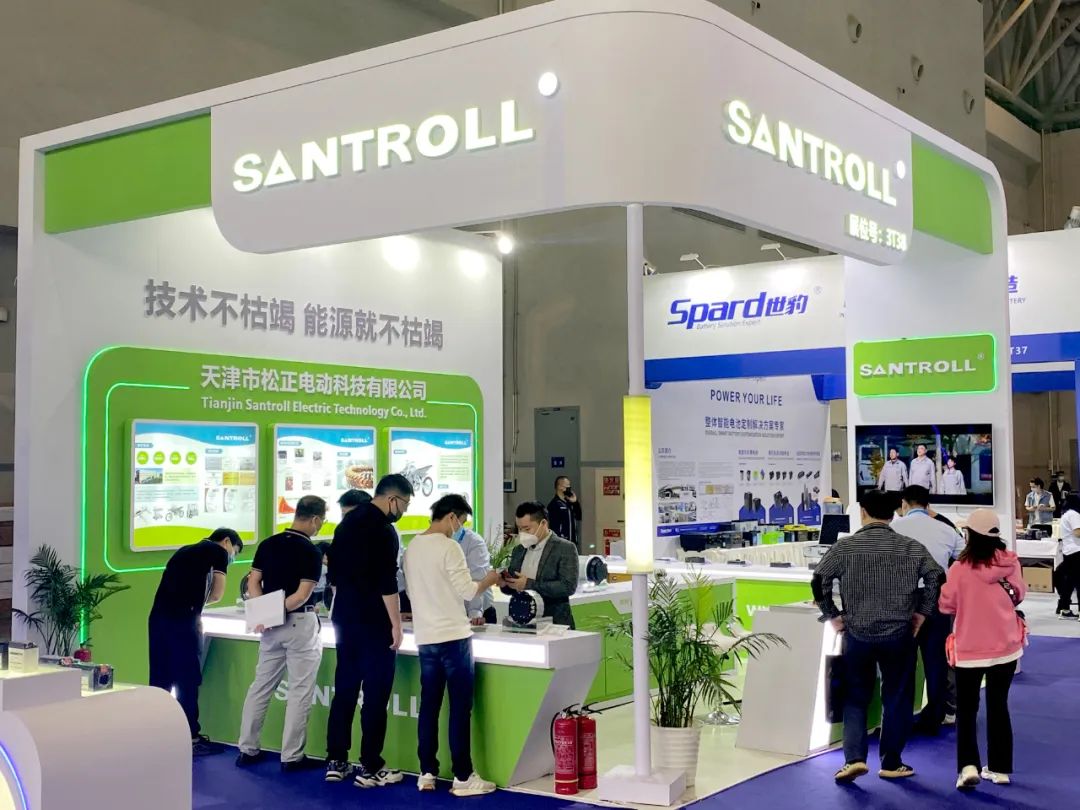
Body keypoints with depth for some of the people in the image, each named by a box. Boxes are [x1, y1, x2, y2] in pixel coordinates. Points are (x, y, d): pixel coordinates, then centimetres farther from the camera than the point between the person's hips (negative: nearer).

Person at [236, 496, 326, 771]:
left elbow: (253, 583, 3)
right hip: (300, 624, -6)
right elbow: (302, 595, -19)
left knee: (260, 686, 14)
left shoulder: (267, 544, 6)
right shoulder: (311, 552, -14)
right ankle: (292, 757, 5)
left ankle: (248, 749, 18)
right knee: (299, 692, 2)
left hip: (271, 626, 6)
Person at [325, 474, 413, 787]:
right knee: (375, 694, -2)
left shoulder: (347, 523, 12)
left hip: (344, 618, 8)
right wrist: (396, 624, -15)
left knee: (344, 690, 11)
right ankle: (370, 768, 1)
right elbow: (387, 582, -19)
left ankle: (336, 762, 14)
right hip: (373, 622, -8)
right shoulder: (383, 529, -15)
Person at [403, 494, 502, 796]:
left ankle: (426, 773, 13)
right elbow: (467, 591, -14)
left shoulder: (412, 548, 10)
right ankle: (463, 777, 1)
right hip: (453, 637, -7)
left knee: (429, 706, 10)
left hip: (425, 638, 7)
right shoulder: (448, 547, -13)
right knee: (460, 708, -2)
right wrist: (488, 580, 5)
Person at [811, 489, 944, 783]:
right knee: (897, 698, 11)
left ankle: (854, 758, -2)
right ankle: (891, 763, 16)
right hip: (899, 634, 0)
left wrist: (832, 615, 3)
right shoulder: (911, 548, -1)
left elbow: (819, 580, -7)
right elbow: (936, 578, -8)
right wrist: (922, 612, 2)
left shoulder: (846, 546, -3)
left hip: (857, 633, 0)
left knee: (856, 697, 11)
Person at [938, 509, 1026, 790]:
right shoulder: (1011, 562, -7)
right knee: (999, 707, 16)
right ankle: (1000, 768, 20)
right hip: (1006, 648, 3)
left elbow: (946, 605, -6)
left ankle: (968, 766, -5)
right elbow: (1019, 595, 10)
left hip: (971, 650, -3)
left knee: (967, 710, 9)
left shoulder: (960, 568, -17)